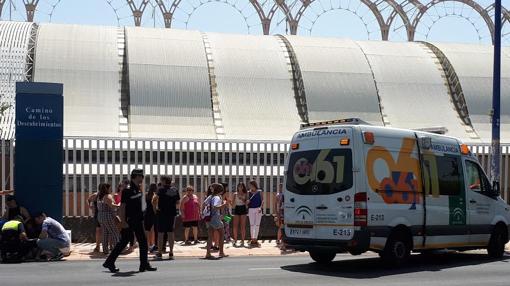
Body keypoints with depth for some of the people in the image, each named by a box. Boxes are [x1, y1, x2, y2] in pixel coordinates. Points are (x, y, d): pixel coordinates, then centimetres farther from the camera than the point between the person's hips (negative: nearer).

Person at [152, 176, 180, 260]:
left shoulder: (162, 189, -9)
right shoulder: (175, 190, 6)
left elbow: (155, 199, -21)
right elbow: (178, 202, 12)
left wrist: (155, 208, -8)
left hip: (162, 212, -4)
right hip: (172, 213, 4)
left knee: (161, 232, 1)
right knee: (170, 232, 10)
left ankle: (159, 253, 1)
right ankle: (171, 252, 9)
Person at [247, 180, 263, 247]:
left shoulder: (259, 191, 3)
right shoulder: (249, 192, 8)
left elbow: (262, 201, 0)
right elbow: (247, 202, 13)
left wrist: (260, 207, -14)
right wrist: (247, 202, -11)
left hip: (258, 209, -1)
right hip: (251, 209, 1)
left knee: (257, 225, -1)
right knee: (251, 225, 1)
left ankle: (255, 239, 3)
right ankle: (252, 239, 5)